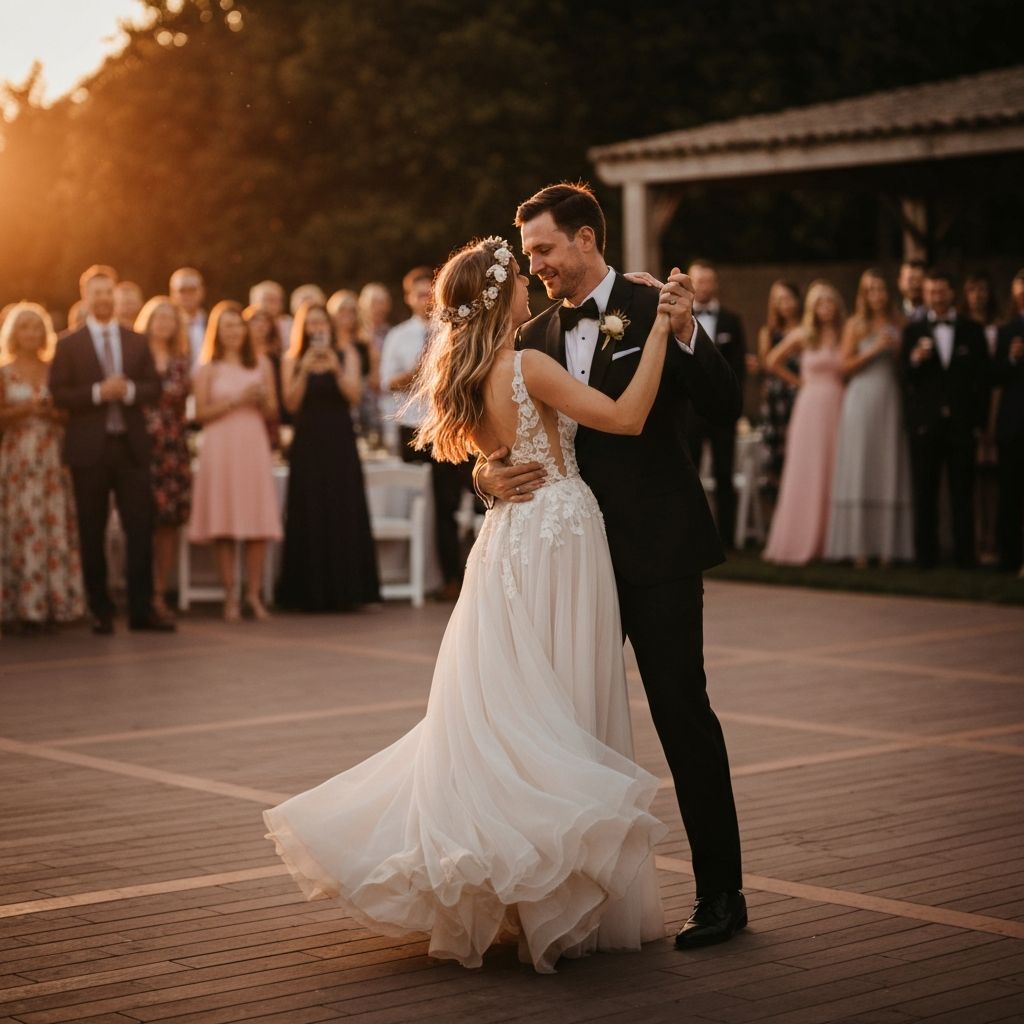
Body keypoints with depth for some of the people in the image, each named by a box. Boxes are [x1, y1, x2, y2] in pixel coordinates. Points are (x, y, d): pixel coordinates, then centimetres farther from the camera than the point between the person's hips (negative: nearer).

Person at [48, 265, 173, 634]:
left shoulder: (137, 342, 12)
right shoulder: (69, 345, 3)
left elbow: (154, 387, 6)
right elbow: (58, 394, -5)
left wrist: (129, 390, -14)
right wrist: (98, 393, -18)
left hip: (131, 447, 2)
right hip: (89, 448, -2)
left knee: (140, 530, -2)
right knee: (92, 534, 3)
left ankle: (141, 609, 3)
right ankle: (100, 611, 11)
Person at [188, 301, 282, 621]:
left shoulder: (261, 364, 12)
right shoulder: (208, 369, 6)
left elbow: (272, 411, 13)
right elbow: (201, 414, -2)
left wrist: (262, 400, -8)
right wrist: (234, 402, -11)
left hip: (254, 445, 2)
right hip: (221, 447, -2)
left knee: (258, 522, -4)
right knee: (224, 523, -3)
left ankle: (254, 594, 4)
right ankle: (230, 596, 3)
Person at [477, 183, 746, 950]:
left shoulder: (653, 311, -5)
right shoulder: (535, 339, 10)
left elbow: (726, 407, -13)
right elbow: (502, 434, 11)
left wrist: (684, 335, -28)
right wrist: (489, 473, -11)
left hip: (657, 548, -6)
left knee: (682, 712, -4)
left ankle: (722, 894, 4)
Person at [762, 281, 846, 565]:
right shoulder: (802, 336, 5)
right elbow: (773, 363, 14)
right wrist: (799, 381, 9)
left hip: (838, 408, 0)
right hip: (811, 408, 0)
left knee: (836, 476, 1)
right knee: (805, 475, 0)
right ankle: (800, 542, 4)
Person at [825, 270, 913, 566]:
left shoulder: (898, 325, 10)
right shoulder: (855, 324, 5)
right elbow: (845, 365, 0)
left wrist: (896, 349, -6)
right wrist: (873, 350, -11)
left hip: (891, 401, 2)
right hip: (862, 399, -2)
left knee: (889, 471, 1)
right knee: (859, 470, -4)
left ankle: (887, 544, 3)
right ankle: (858, 545, -4)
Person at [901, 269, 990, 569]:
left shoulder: (972, 331, 7)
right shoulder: (913, 331, 8)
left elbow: (983, 379, 6)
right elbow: (906, 379, 3)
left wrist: (979, 422, 0)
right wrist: (914, 361, -19)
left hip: (962, 424, 0)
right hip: (925, 423, 0)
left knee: (962, 494, 1)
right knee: (924, 494, 2)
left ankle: (964, 556, 4)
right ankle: (925, 555, 6)